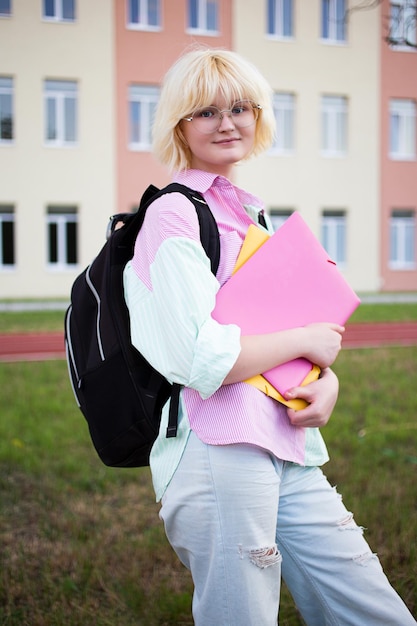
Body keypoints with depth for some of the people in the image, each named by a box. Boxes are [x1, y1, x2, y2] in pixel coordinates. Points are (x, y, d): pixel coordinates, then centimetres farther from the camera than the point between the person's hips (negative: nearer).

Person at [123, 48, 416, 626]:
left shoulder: (250, 214, 18)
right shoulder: (174, 214, -7)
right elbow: (205, 361, -17)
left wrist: (326, 381, -2)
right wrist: (307, 342, -5)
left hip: (287, 450, 8)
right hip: (218, 451, -8)